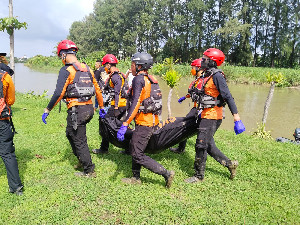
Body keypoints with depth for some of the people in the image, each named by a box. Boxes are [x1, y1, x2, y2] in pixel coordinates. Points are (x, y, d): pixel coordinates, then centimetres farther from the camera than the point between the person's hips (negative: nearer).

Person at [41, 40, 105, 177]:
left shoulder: (66, 70, -9)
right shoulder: (87, 68, 12)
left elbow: (59, 93, -17)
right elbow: (97, 89, 15)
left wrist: (47, 110, -9)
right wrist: (101, 107, 24)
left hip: (76, 110, -8)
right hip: (89, 108, 8)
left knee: (80, 141, 5)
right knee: (70, 133, 27)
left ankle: (89, 170, 17)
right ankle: (82, 160, 34)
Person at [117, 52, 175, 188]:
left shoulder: (139, 79, -14)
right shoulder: (151, 79, 14)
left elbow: (135, 104, -24)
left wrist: (124, 125, -27)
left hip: (144, 122, -10)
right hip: (152, 120, 10)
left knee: (137, 155, -2)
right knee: (133, 148, 20)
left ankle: (166, 173, -1)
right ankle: (136, 178, 30)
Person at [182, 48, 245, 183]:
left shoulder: (217, 76, -14)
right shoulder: (207, 75, 13)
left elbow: (228, 96, -20)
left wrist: (236, 116, -24)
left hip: (212, 116, -9)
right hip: (206, 115, 9)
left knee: (201, 145, -3)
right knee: (208, 145, 16)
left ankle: (199, 176, 12)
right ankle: (230, 164, 30)